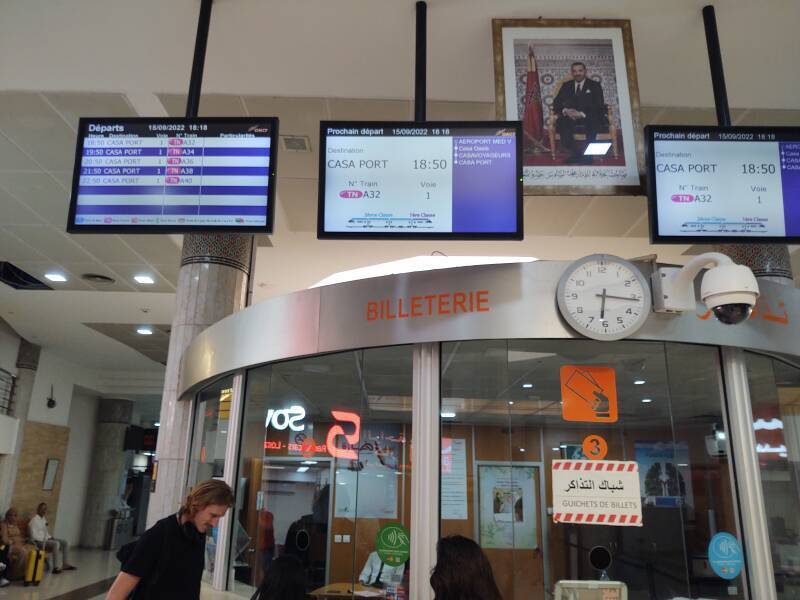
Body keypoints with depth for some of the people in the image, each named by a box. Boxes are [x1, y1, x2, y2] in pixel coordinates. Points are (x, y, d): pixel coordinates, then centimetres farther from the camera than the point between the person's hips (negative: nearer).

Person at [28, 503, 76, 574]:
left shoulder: (44, 519, 15)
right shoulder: (34, 520, -13)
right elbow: (34, 536, -19)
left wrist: (50, 537, 2)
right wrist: (47, 539, -20)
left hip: (46, 539, 9)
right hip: (38, 541, -9)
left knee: (65, 542, 0)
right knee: (56, 544, -32)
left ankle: (65, 564, 2)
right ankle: (56, 567, -32)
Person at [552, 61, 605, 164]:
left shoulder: (595, 86, 7)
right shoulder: (566, 86, 16)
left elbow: (599, 106, -4)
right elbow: (556, 103, 7)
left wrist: (582, 114, -21)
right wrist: (565, 110, -17)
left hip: (589, 119, -2)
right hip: (570, 118, 2)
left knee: (593, 121, -37)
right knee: (560, 122, -31)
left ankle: (588, 154, -28)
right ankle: (575, 153, -26)